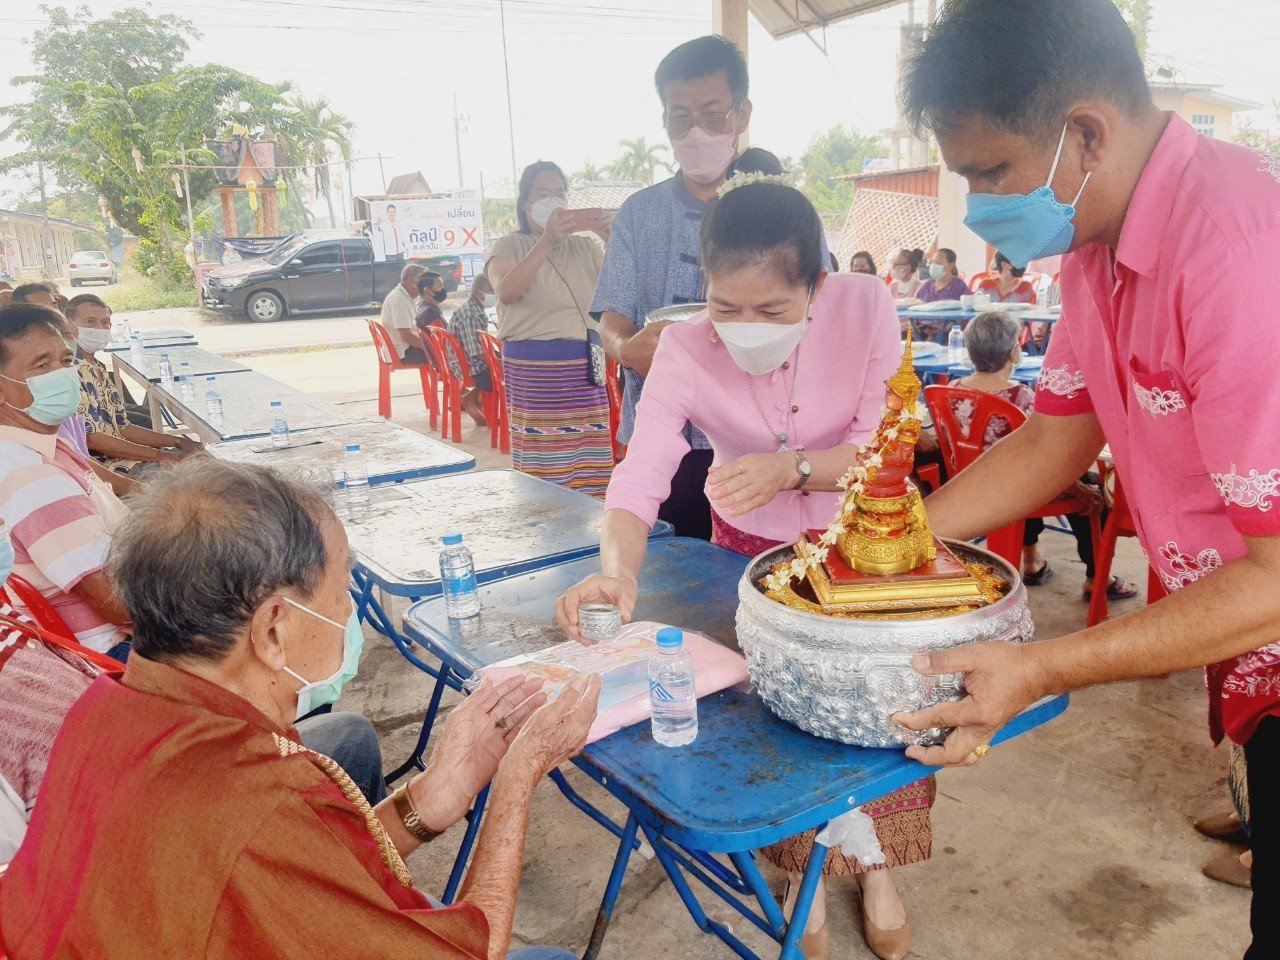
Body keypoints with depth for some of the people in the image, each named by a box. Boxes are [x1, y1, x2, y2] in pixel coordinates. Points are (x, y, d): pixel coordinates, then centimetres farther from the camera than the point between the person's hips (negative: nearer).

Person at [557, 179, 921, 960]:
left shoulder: (865, 306, -24)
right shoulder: (684, 351, -23)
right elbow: (641, 474, -29)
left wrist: (793, 468, -38)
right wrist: (618, 569, -49)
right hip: (753, 548, 0)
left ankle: (874, 862, 32)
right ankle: (803, 869, 32)